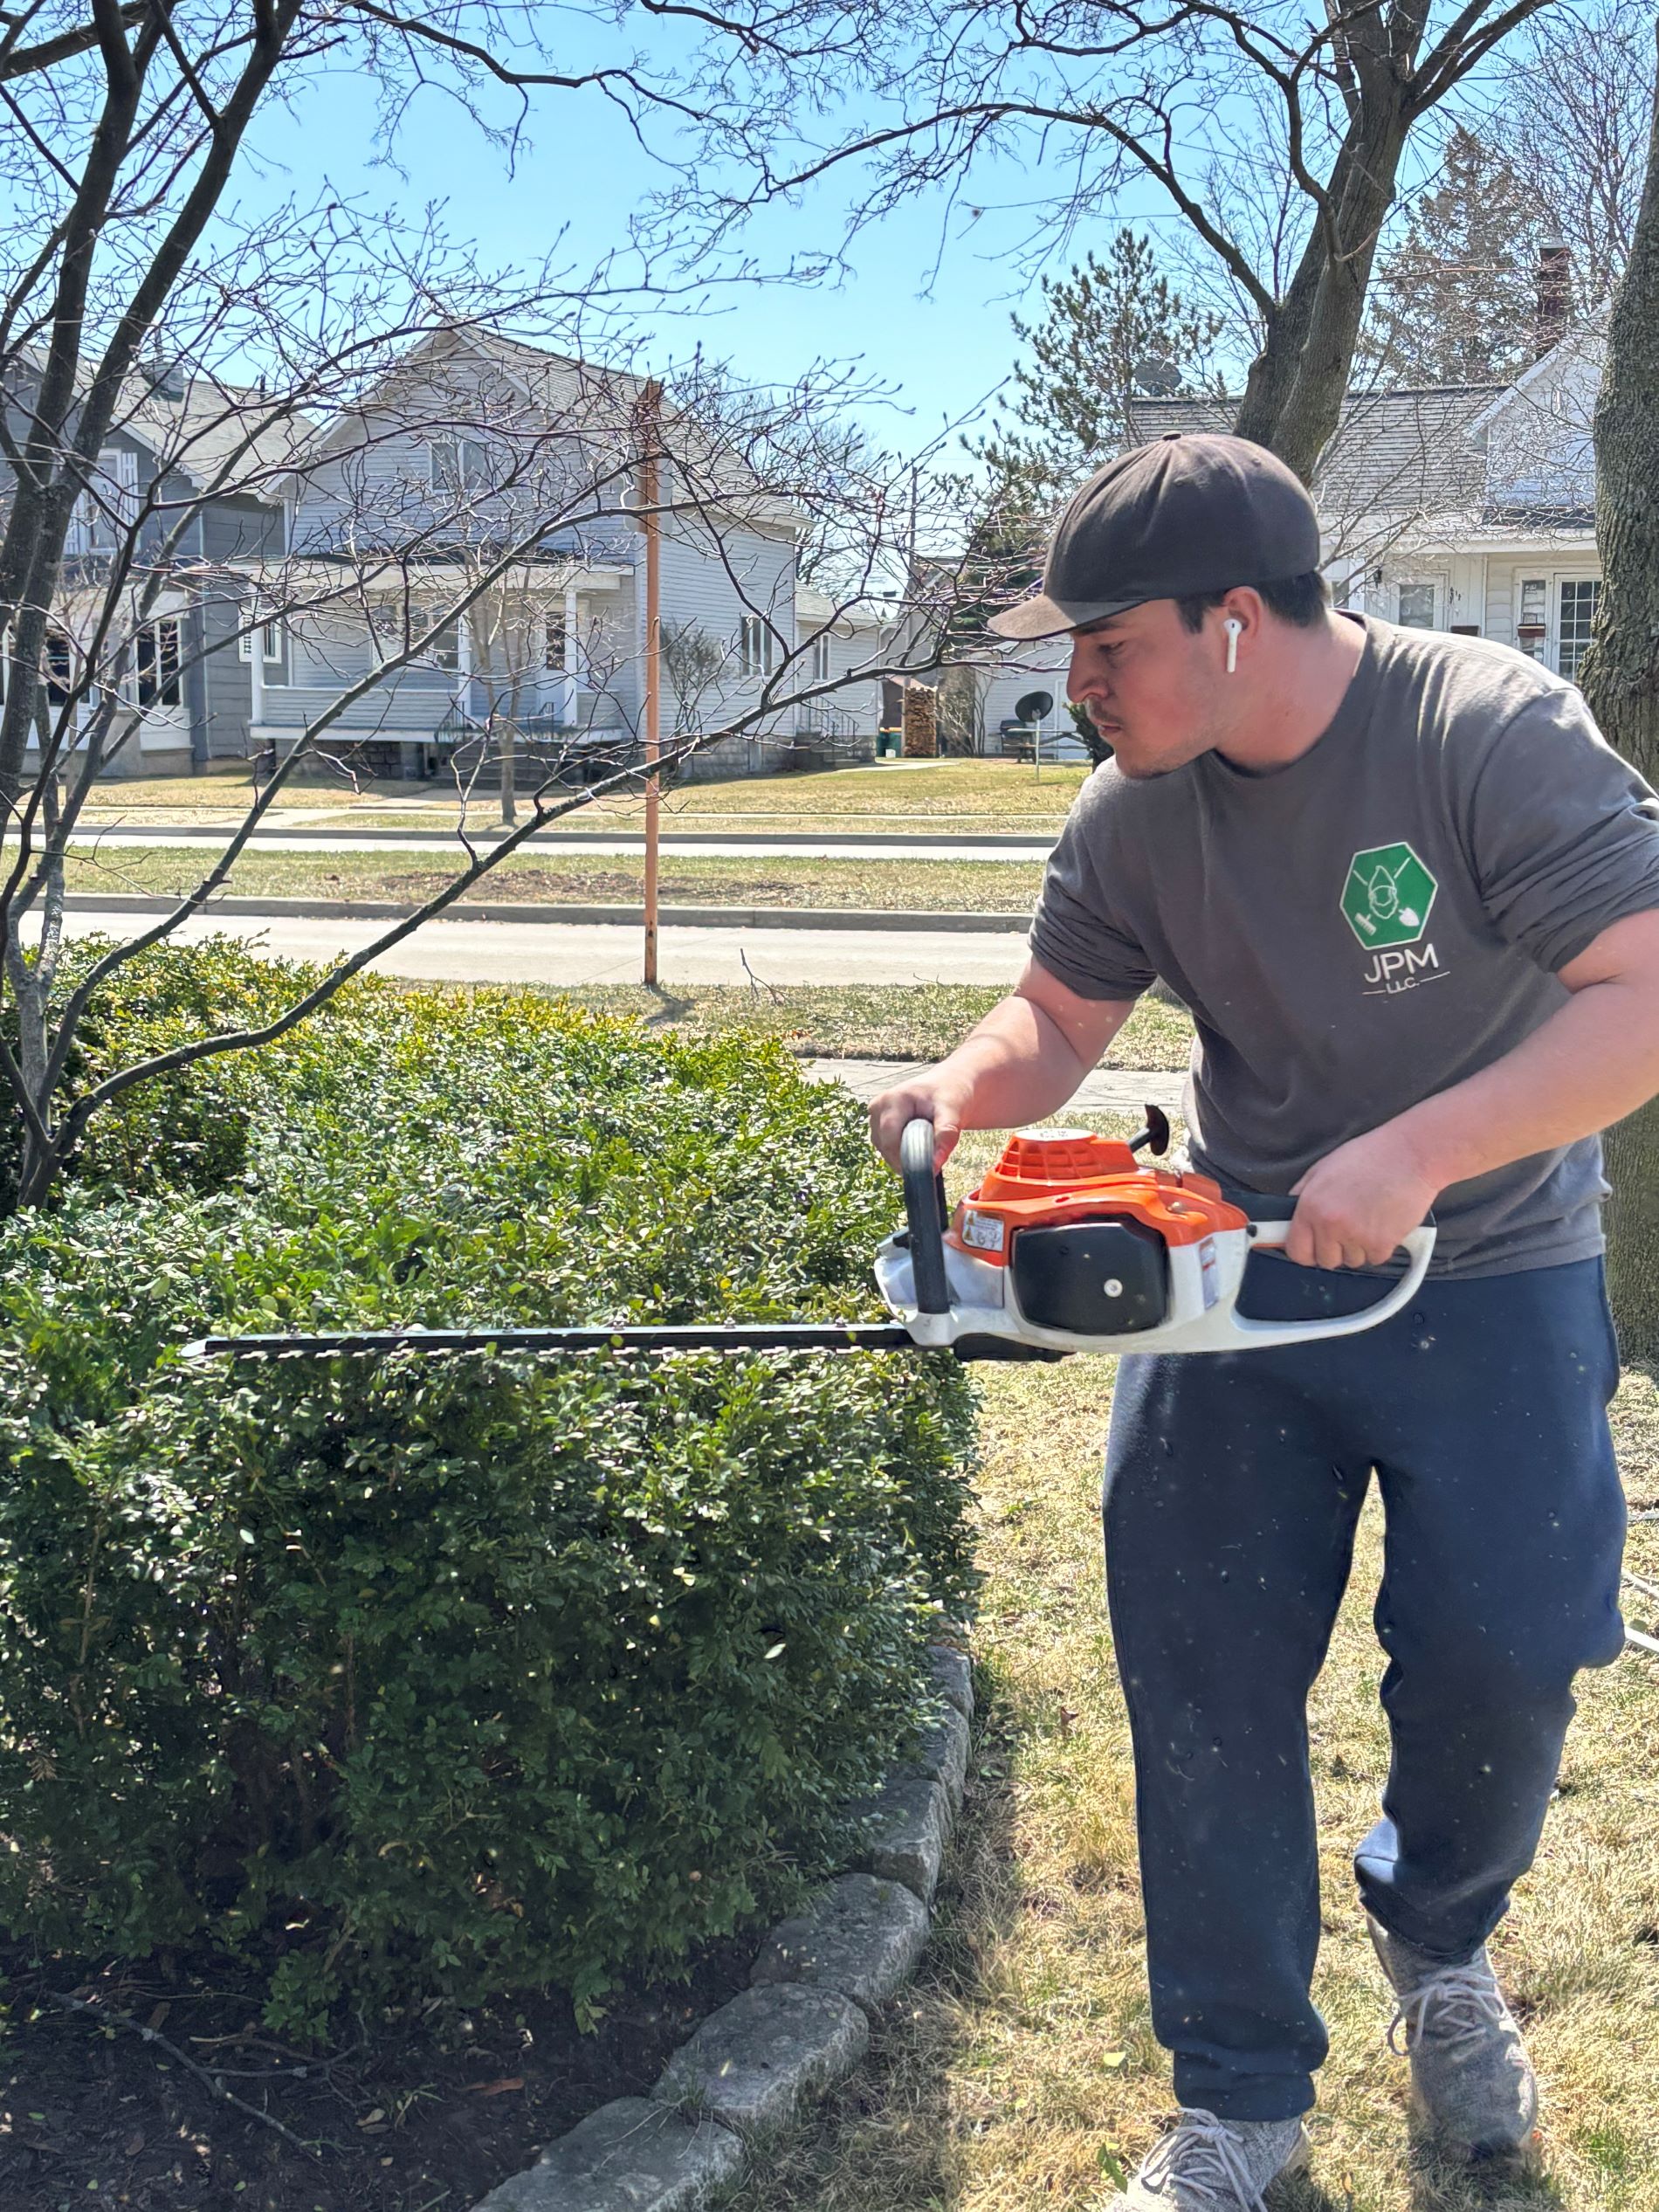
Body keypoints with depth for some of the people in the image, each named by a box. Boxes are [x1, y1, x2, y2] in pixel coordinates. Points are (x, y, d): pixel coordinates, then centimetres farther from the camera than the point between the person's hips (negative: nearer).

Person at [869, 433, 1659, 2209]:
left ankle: (1438, 1939, 33)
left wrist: (1410, 1158, -32)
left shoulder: (1493, 733, -21)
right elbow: (1058, 1015, 6)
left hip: (1488, 1278, -3)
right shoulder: (1132, 815, -6)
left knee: (1504, 1656, -3)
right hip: (1239, 1266, 4)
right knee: (1205, 1678, 0)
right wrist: (962, 1091, -16)